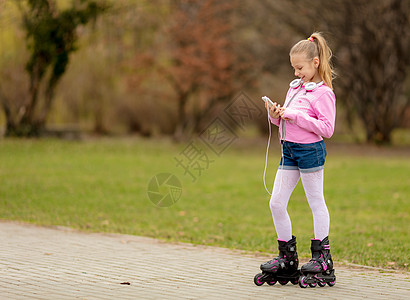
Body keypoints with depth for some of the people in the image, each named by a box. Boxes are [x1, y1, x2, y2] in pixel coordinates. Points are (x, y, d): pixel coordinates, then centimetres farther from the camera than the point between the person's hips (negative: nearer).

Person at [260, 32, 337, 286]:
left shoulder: (323, 93, -11)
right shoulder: (295, 87, 14)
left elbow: (327, 129, -18)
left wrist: (295, 116, -21)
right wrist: (276, 116, -1)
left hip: (310, 151, -8)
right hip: (290, 151, 8)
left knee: (316, 203, 2)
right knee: (276, 203, 6)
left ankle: (322, 256, 12)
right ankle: (288, 255, 16)